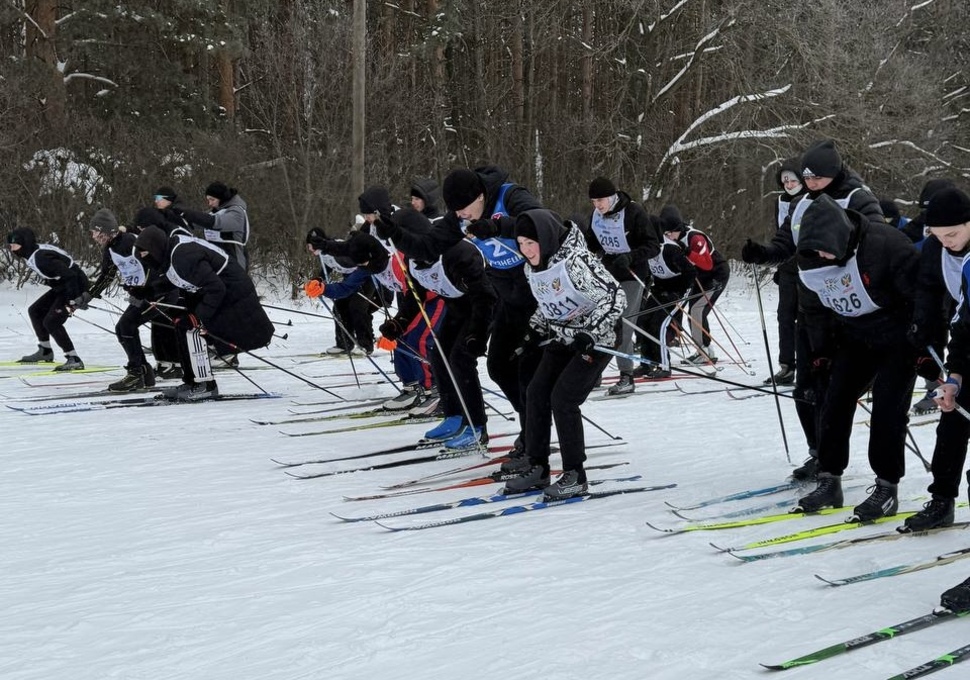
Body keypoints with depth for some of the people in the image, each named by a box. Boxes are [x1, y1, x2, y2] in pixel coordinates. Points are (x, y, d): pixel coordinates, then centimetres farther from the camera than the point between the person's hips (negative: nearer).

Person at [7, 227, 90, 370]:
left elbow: (70, 275, -31)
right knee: (35, 311, 15)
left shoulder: (41, 258, -29)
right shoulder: (31, 255, 2)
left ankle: (74, 360, -12)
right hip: (62, 287, 10)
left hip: (75, 286, -10)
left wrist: (75, 300, -28)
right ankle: (45, 352, 26)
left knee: (51, 322, -16)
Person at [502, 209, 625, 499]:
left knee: (563, 398, -16)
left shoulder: (577, 261, -26)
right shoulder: (532, 268, 0)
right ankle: (537, 468, 10)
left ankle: (575, 476, -5)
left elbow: (615, 296, -25)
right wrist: (535, 329, 4)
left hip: (595, 341, -8)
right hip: (562, 340, 8)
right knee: (536, 394, -1)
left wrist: (591, 334, -31)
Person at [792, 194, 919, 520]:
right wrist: (821, 352, 10)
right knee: (834, 402, -1)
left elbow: (923, 292, -20)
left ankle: (886, 488, 0)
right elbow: (813, 309, 8)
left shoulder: (884, 244, -29)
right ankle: (829, 481, 9)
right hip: (855, 339, 6)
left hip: (899, 337, -5)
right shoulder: (810, 260, -10)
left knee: (887, 409, -11)